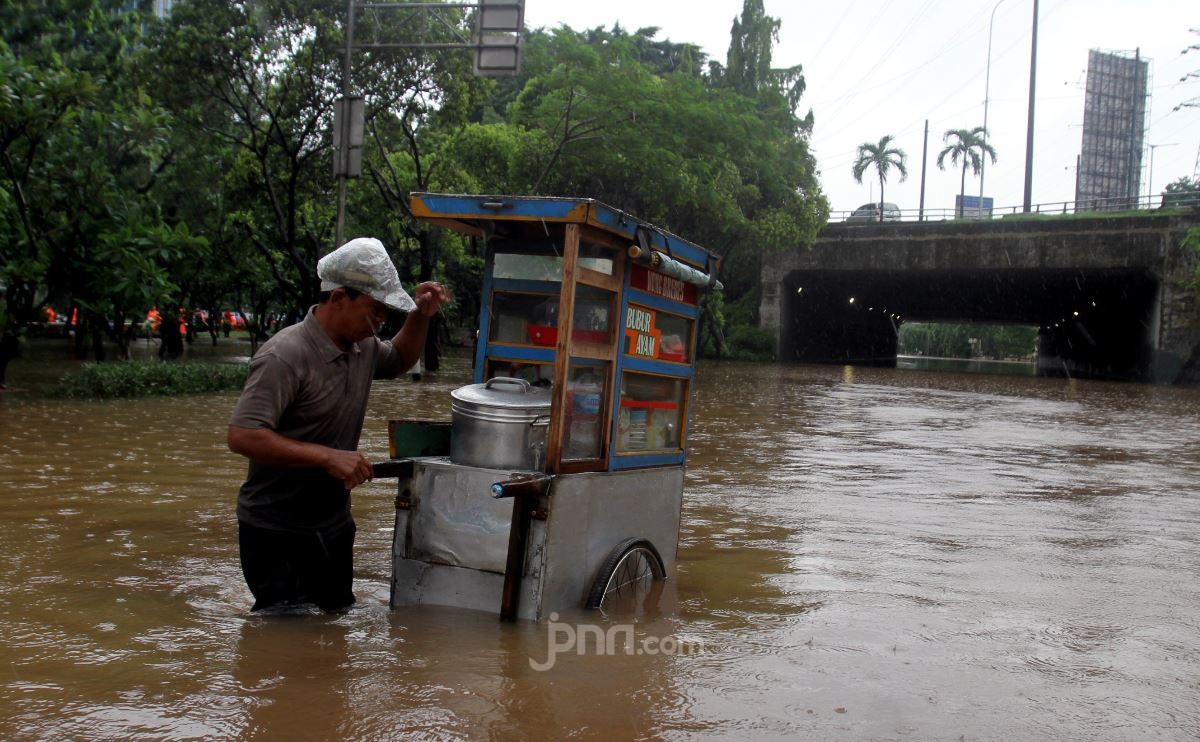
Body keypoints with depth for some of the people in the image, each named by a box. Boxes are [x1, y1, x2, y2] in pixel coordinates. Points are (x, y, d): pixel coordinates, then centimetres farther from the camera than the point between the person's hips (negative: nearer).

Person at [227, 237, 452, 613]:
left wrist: (420, 316, 8)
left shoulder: (362, 346, 3)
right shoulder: (285, 356, -23)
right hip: (276, 535, -8)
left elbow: (398, 360, 26)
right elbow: (242, 436, -30)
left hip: (333, 525, 8)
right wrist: (327, 457, -32)